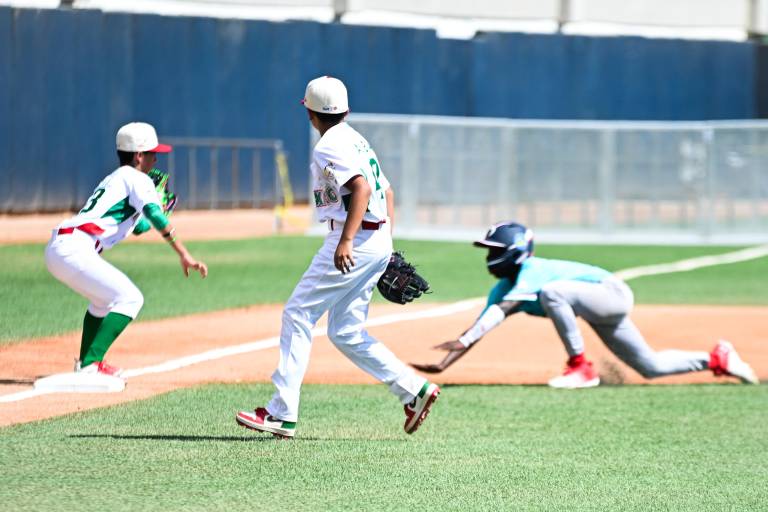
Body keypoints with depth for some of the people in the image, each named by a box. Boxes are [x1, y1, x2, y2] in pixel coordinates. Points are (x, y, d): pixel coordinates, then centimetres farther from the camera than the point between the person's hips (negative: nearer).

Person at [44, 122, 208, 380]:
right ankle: (91, 364, -17)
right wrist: (184, 254, -25)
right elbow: (154, 215, -18)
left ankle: (85, 363, 28)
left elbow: (139, 226, 38)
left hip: (56, 249, 10)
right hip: (75, 250, -10)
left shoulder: (115, 178, 28)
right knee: (130, 298, -8)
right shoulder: (136, 179, 0)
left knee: (105, 298, 28)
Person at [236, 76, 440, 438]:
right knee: (346, 333, 12)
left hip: (354, 243, -9)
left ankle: (282, 413, -7)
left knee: (297, 314, -5)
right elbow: (386, 191, 22)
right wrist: (387, 247, 22)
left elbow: (361, 188, -25)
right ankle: (414, 389, 6)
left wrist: (346, 241, -32)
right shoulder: (356, 140, 19)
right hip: (377, 241, 9)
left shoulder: (330, 146, -11)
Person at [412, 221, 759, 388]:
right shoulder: (505, 287, 0)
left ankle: (581, 368, -24)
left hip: (614, 294, -10)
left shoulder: (532, 273, -26)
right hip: (602, 306, 10)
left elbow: (500, 312, -40)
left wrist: (462, 342, -50)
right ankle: (717, 359, 30)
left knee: (551, 292, -33)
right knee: (650, 366, 15)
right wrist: (443, 365, -14)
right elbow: (481, 326, -4)